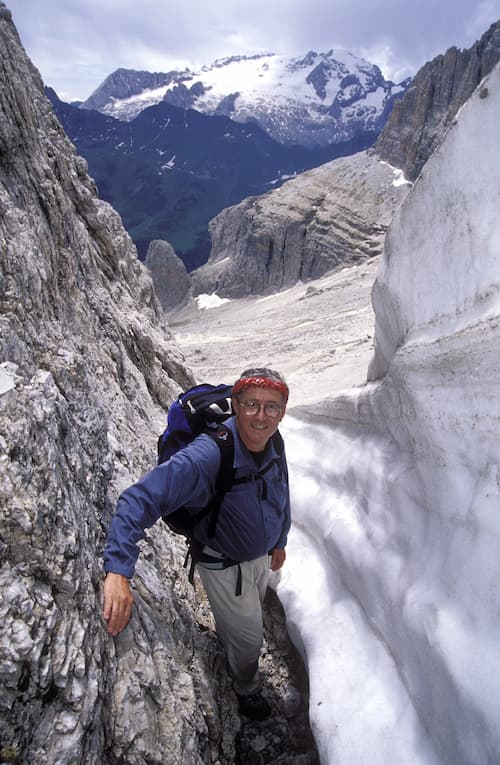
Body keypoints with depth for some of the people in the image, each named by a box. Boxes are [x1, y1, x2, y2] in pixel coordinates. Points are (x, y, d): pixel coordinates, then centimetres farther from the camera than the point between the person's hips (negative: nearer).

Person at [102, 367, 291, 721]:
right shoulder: (208, 455, -41)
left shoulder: (274, 444, -17)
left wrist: (279, 541, 15)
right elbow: (140, 500, -46)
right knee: (248, 636, 15)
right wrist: (118, 571, -53)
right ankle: (246, 689, 50)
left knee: (251, 613, 33)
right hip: (224, 565, -6)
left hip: (260, 556, 7)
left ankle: (227, 648, 68)